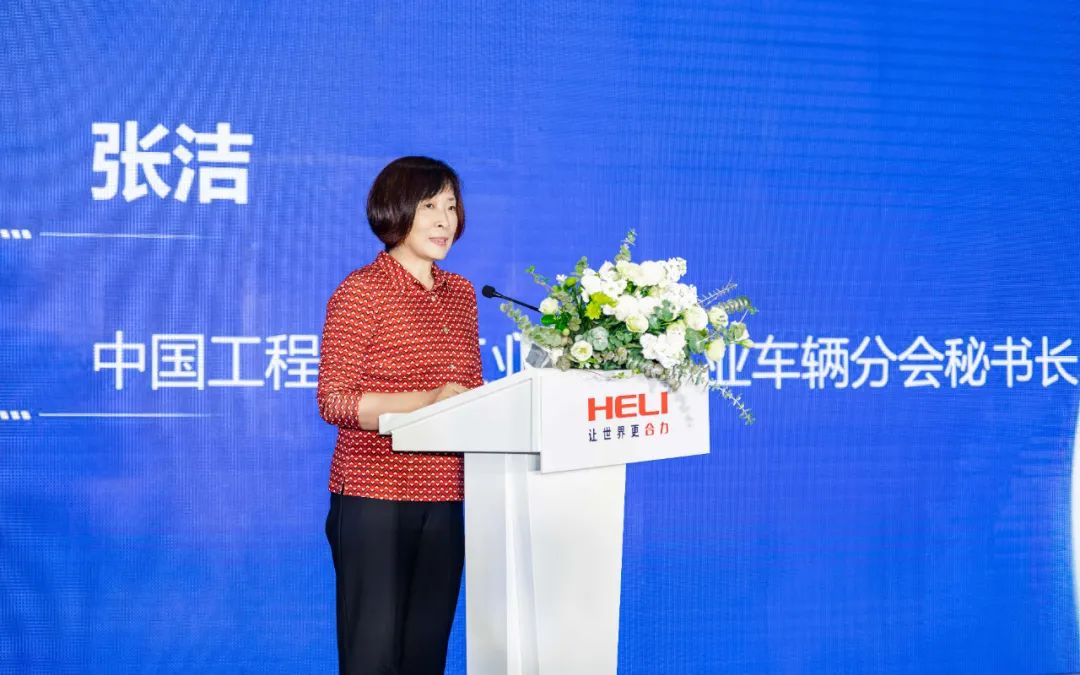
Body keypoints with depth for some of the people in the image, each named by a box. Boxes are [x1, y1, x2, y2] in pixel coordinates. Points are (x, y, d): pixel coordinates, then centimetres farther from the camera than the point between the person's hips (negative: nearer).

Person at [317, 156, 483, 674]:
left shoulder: (460, 294, 13)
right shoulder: (360, 292, -6)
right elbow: (334, 402, -12)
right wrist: (428, 401, -23)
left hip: (444, 499, 6)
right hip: (374, 496, -6)